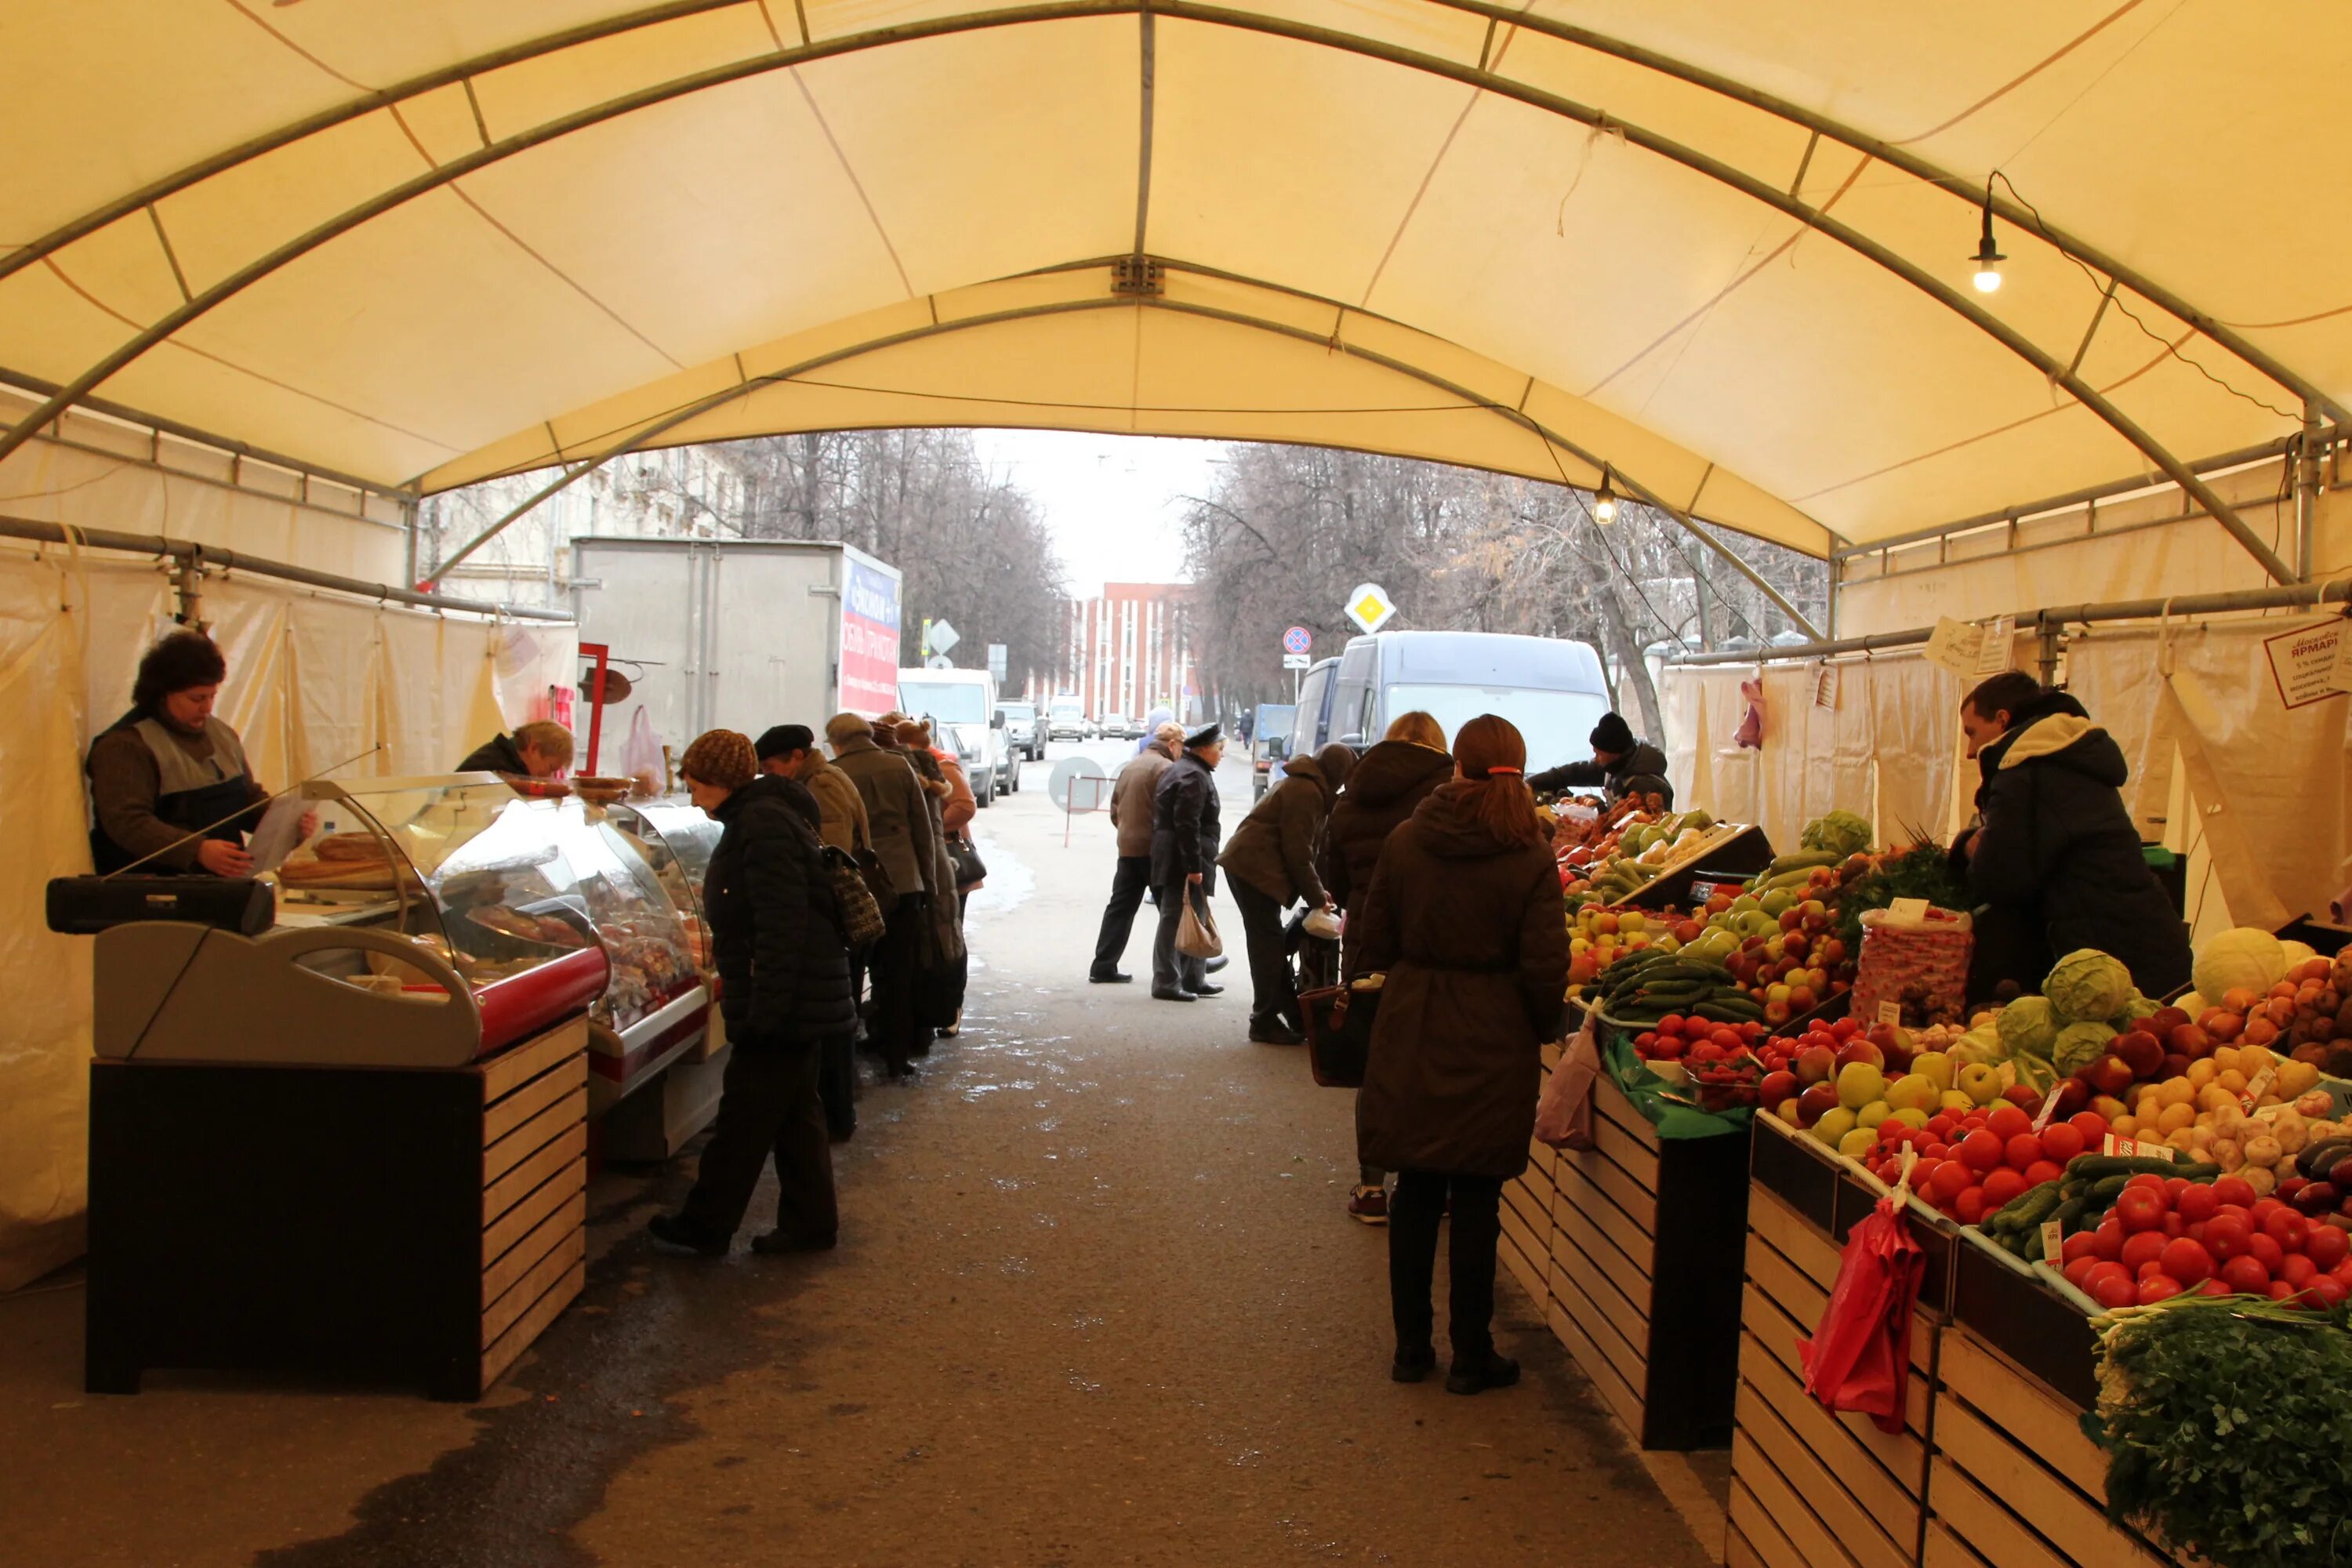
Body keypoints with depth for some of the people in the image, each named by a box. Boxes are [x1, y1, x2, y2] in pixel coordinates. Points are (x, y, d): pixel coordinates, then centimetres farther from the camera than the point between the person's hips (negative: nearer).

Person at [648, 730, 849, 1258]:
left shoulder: (762, 824, -19)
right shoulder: (762, 816, 15)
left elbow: (781, 925, -25)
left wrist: (765, 1010, -25)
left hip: (783, 1002, -11)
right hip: (804, 999, 11)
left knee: (744, 1117, 0)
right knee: (796, 1111, 15)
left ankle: (704, 1229, 10)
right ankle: (810, 1224, 22)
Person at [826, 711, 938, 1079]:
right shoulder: (900, 767, 2)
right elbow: (923, 828, 5)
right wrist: (927, 880, 13)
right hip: (903, 881, 2)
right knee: (899, 974, 9)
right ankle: (897, 1055, 12)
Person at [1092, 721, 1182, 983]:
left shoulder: (1130, 767, 14)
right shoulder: (1164, 768, -12)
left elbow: (1115, 810, 17)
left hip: (1127, 848, 7)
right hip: (1154, 850, -7)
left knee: (1120, 907, 8)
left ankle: (1104, 967, 6)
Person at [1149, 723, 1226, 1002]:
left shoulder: (1179, 770, 18)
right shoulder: (1195, 776, -15)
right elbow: (1187, 825, -22)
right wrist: (1194, 866, -23)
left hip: (1171, 857, 11)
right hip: (1182, 860, -11)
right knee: (1175, 919, -5)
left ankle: (1194, 979, 24)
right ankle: (1167, 983, -1)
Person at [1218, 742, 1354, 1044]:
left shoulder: (1301, 785, 18)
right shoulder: (1307, 792, -15)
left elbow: (1300, 847, 20)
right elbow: (1298, 853, -17)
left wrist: (1316, 891, 15)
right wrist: (1316, 897, -8)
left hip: (1246, 866, 11)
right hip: (1255, 869, -11)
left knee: (1270, 945, 13)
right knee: (1269, 945, -5)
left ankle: (1293, 1014, 20)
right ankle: (1265, 1023, 1)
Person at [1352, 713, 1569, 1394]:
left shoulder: (1405, 842, -3)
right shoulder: (1530, 859, -10)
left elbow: (1369, 946, 3)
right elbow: (1545, 967, -11)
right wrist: (1544, 1030, 6)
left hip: (1410, 1035, 2)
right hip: (1492, 1041, -2)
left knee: (1415, 1193, 13)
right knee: (1476, 1200, 7)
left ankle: (1411, 1347, 22)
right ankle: (1471, 1356, 17)